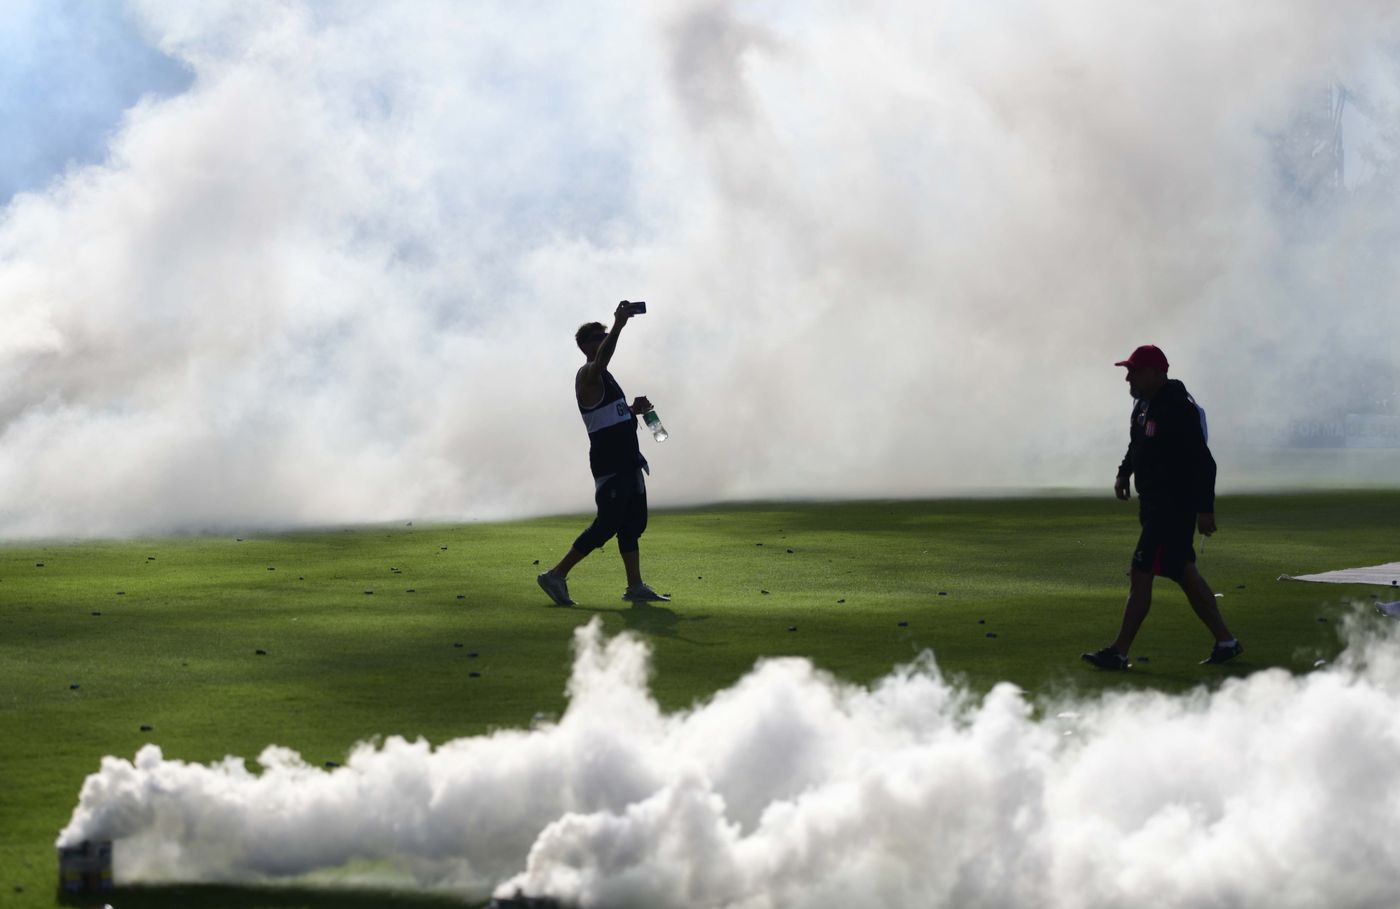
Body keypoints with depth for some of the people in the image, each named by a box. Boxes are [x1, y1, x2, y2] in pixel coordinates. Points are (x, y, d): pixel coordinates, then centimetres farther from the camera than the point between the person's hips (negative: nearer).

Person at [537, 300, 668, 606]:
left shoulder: (603, 377, 20)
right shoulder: (587, 376, -10)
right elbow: (602, 358, -34)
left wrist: (633, 409, 11)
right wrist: (618, 325, -44)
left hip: (626, 462, 10)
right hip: (608, 464, -10)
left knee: (634, 521, 9)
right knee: (607, 524, -11)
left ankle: (635, 587, 11)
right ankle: (556, 576, -6)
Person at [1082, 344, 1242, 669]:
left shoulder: (1178, 410, -20)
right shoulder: (1144, 404, 11)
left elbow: (1203, 462, -23)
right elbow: (1137, 445, 28)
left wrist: (1205, 509, -24)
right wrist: (1123, 474, 13)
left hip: (1175, 506, -10)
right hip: (1154, 503, 10)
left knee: (1141, 575, -10)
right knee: (1185, 574, 14)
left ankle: (1119, 653, -7)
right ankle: (1225, 642, 22)